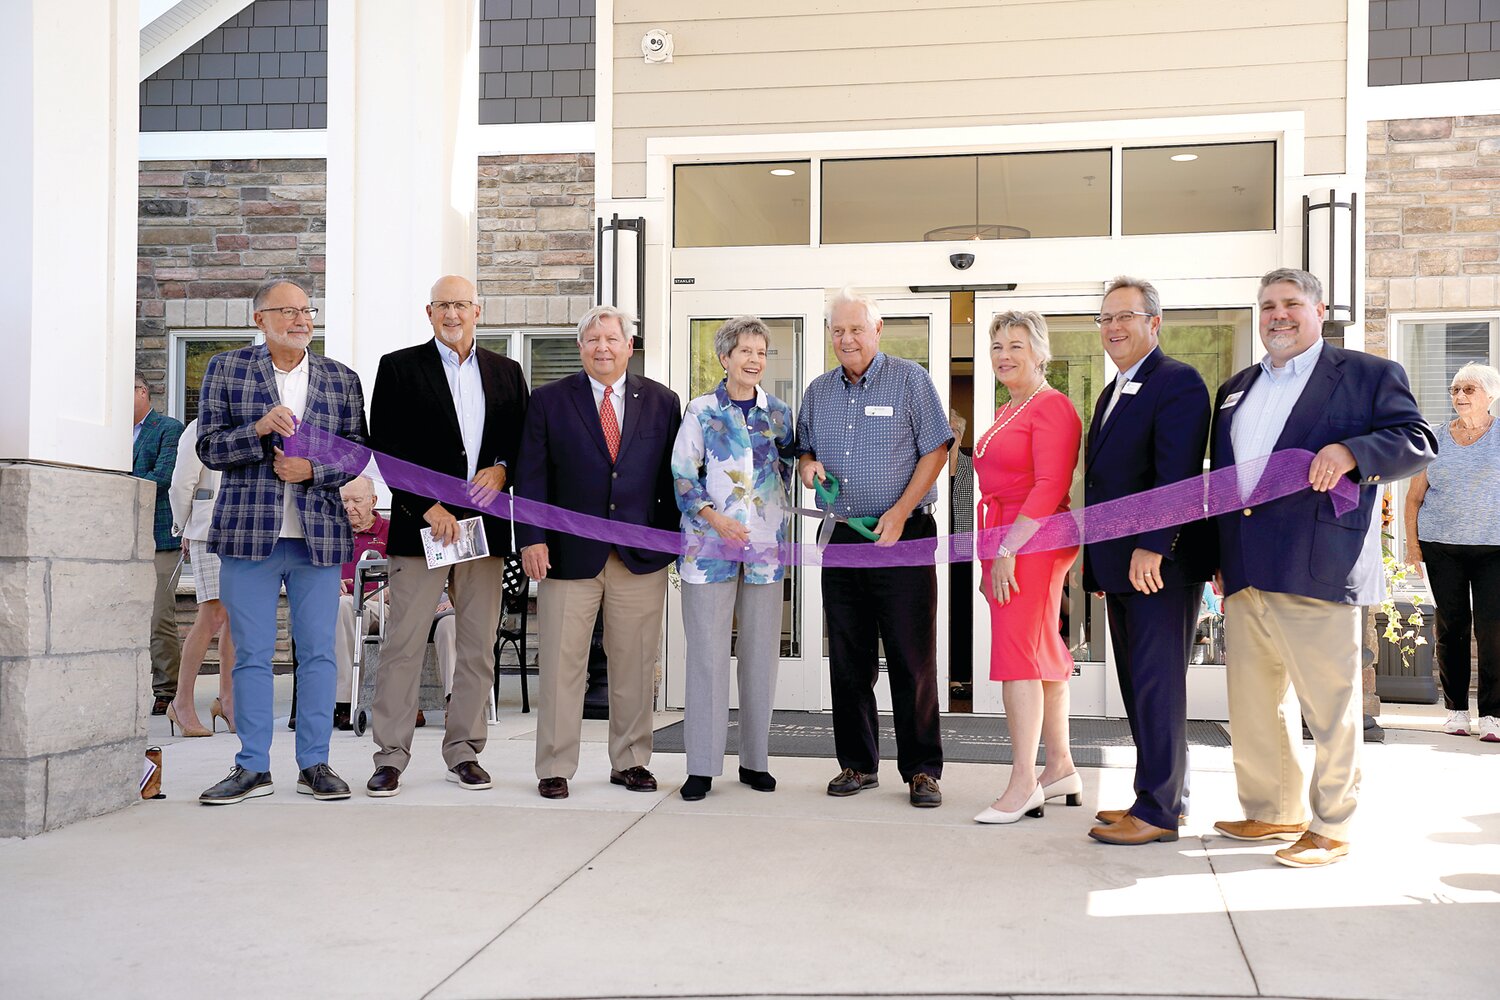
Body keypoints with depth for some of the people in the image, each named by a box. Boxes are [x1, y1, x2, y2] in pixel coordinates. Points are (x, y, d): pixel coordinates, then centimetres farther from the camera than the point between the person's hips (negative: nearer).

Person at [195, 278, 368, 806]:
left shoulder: (342, 379, 10)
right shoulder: (226, 368, 6)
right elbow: (209, 447, 1)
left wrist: (313, 469, -11)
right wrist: (259, 429, -16)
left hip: (320, 536, 1)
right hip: (249, 532, -1)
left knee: (318, 652, 3)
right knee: (251, 654, 3)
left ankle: (314, 763, 13)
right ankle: (252, 767, 12)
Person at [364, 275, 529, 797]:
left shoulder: (506, 372, 14)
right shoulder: (399, 367, 3)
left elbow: (525, 438, 15)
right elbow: (386, 447, -3)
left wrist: (501, 469, -7)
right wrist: (427, 507, -11)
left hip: (486, 526, 4)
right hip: (420, 524, -3)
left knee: (479, 647, 7)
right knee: (404, 643, -3)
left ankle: (464, 751, 16)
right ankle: (390, 756, 4)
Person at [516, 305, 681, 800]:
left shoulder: (661, 401, 9)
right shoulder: (549, 401, 5)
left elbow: (673, 476, 9)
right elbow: (531, 476, 1)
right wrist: (532, 538, -8)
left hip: (642, 554, 2)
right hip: (569, 553, -1)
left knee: (635, 665, 8)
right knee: (560, 664, 1)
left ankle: (630, 762, 21)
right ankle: (555, 767, 11)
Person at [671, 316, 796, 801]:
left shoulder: (779, 413, 10)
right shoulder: (702, 411, 2)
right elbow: (682, 475, -1)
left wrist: (778, 518, 3)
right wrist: (714, 518, -12)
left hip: (764, 545, 3)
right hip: (709, 543, -3)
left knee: (761, 653, 6)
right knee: (707, 653, -3)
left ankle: (754, 760, 17)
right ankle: (702, 765, 4)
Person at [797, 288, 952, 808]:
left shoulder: (910, 379, -1)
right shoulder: (818, 391, 14)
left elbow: (936, 450, -5)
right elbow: (805, 448, 23)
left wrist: (901, 511, -14)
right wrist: (808, 464, -2)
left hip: (903, 535, -5)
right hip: (842, 539, 5)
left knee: (912, 660, -4)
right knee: (848, 660, 7)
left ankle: (921, 769, 4)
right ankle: (857, 764, 17)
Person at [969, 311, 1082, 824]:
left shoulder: (1052, 407, -10)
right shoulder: (1006, 413, 20)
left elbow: (1051, 486, -18)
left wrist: (1008, 549, -21)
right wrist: (990, 559, 18)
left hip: (1033, 543, -9)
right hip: (1004, 544, 9)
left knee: (1018, 653, -11)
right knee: (1044, 654, 13)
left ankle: (1023, 784, -8)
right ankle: (1060, 767, 22)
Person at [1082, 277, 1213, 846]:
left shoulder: (1177, 383, -10)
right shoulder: (1113, 393, 20)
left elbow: (1177, 473, -20)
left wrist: (1151, 547, -27)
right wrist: (1098, 563, 17)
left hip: (1161, 563, -9)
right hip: (1121, 568, 9)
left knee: (1157, 686, -5)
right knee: (1139, 686, 13)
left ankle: (1158, 811, 3)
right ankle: (1164, 795, 23)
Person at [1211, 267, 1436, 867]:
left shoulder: (1369, 375, 3)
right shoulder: (1236, 389, 21)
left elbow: (1418, 441, -6)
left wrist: (1350, 451, -23)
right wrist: (1217, 558, 17)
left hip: (1317, 570, -6)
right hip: (1244, 573, 7)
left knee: (1330, 706, 1)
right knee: (1253, 704, 13)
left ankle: (1331, 830, 12)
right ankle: (1273, 812, 27)